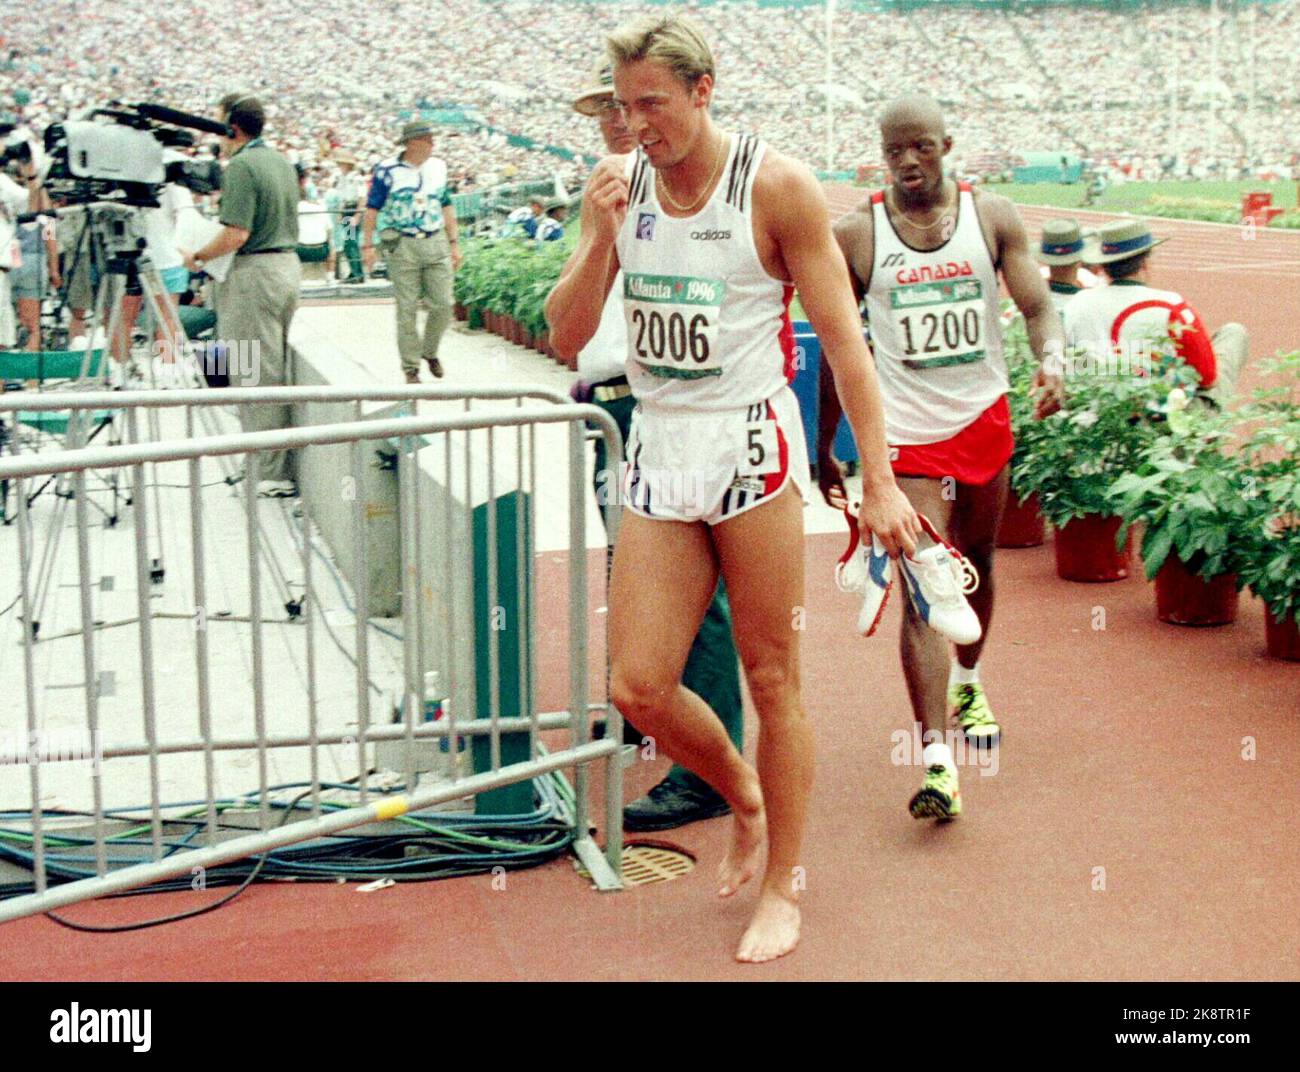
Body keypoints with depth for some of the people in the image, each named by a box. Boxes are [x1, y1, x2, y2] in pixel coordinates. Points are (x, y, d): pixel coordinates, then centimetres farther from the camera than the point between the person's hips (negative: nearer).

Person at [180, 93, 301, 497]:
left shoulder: (241, 166, -15)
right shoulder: (282, 161, 13)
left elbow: (236, 233, -21)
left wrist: (198, 257, -7)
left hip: (256, 271, -9)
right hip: (289, 264, 9)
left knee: (255, 374, -4)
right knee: (278, 368, 14)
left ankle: (271, 474, -3)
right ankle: (279, 467, 19)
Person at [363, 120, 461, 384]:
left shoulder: (438, 167, 9)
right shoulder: (387, 171, -5)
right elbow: (372, 208, -1)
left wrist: (454, 243, 14)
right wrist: (367, 245, -5)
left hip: (436, 243, 4)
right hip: (402, 246, -4)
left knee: (443, 304, -1)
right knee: (407, 309, 0)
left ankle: (430, 351, 24)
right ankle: (411, 367, 9)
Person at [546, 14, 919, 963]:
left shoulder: (776, 187, -8)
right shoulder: (620, 185, 6)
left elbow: (843, 337, -6)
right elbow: (566, 337, 6)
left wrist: (879, 480, -10)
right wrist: (601, 239, -11)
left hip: (751, 448, -4)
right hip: (658, 455, 5)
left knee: (772, 682, 4)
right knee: (639, 688, 1)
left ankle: (783, 885, 21)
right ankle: (745, 798, 30)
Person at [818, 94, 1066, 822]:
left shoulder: (993, 217, 1)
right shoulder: (856, 235, -3)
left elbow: (1037, 305, -2)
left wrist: (1053, 361, -25)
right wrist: (825, 447, 8)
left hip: (985, 419, 3)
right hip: (907, 432, -3)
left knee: (976, 562, 20)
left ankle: (968, 685, 48)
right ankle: (937, 762, -16)